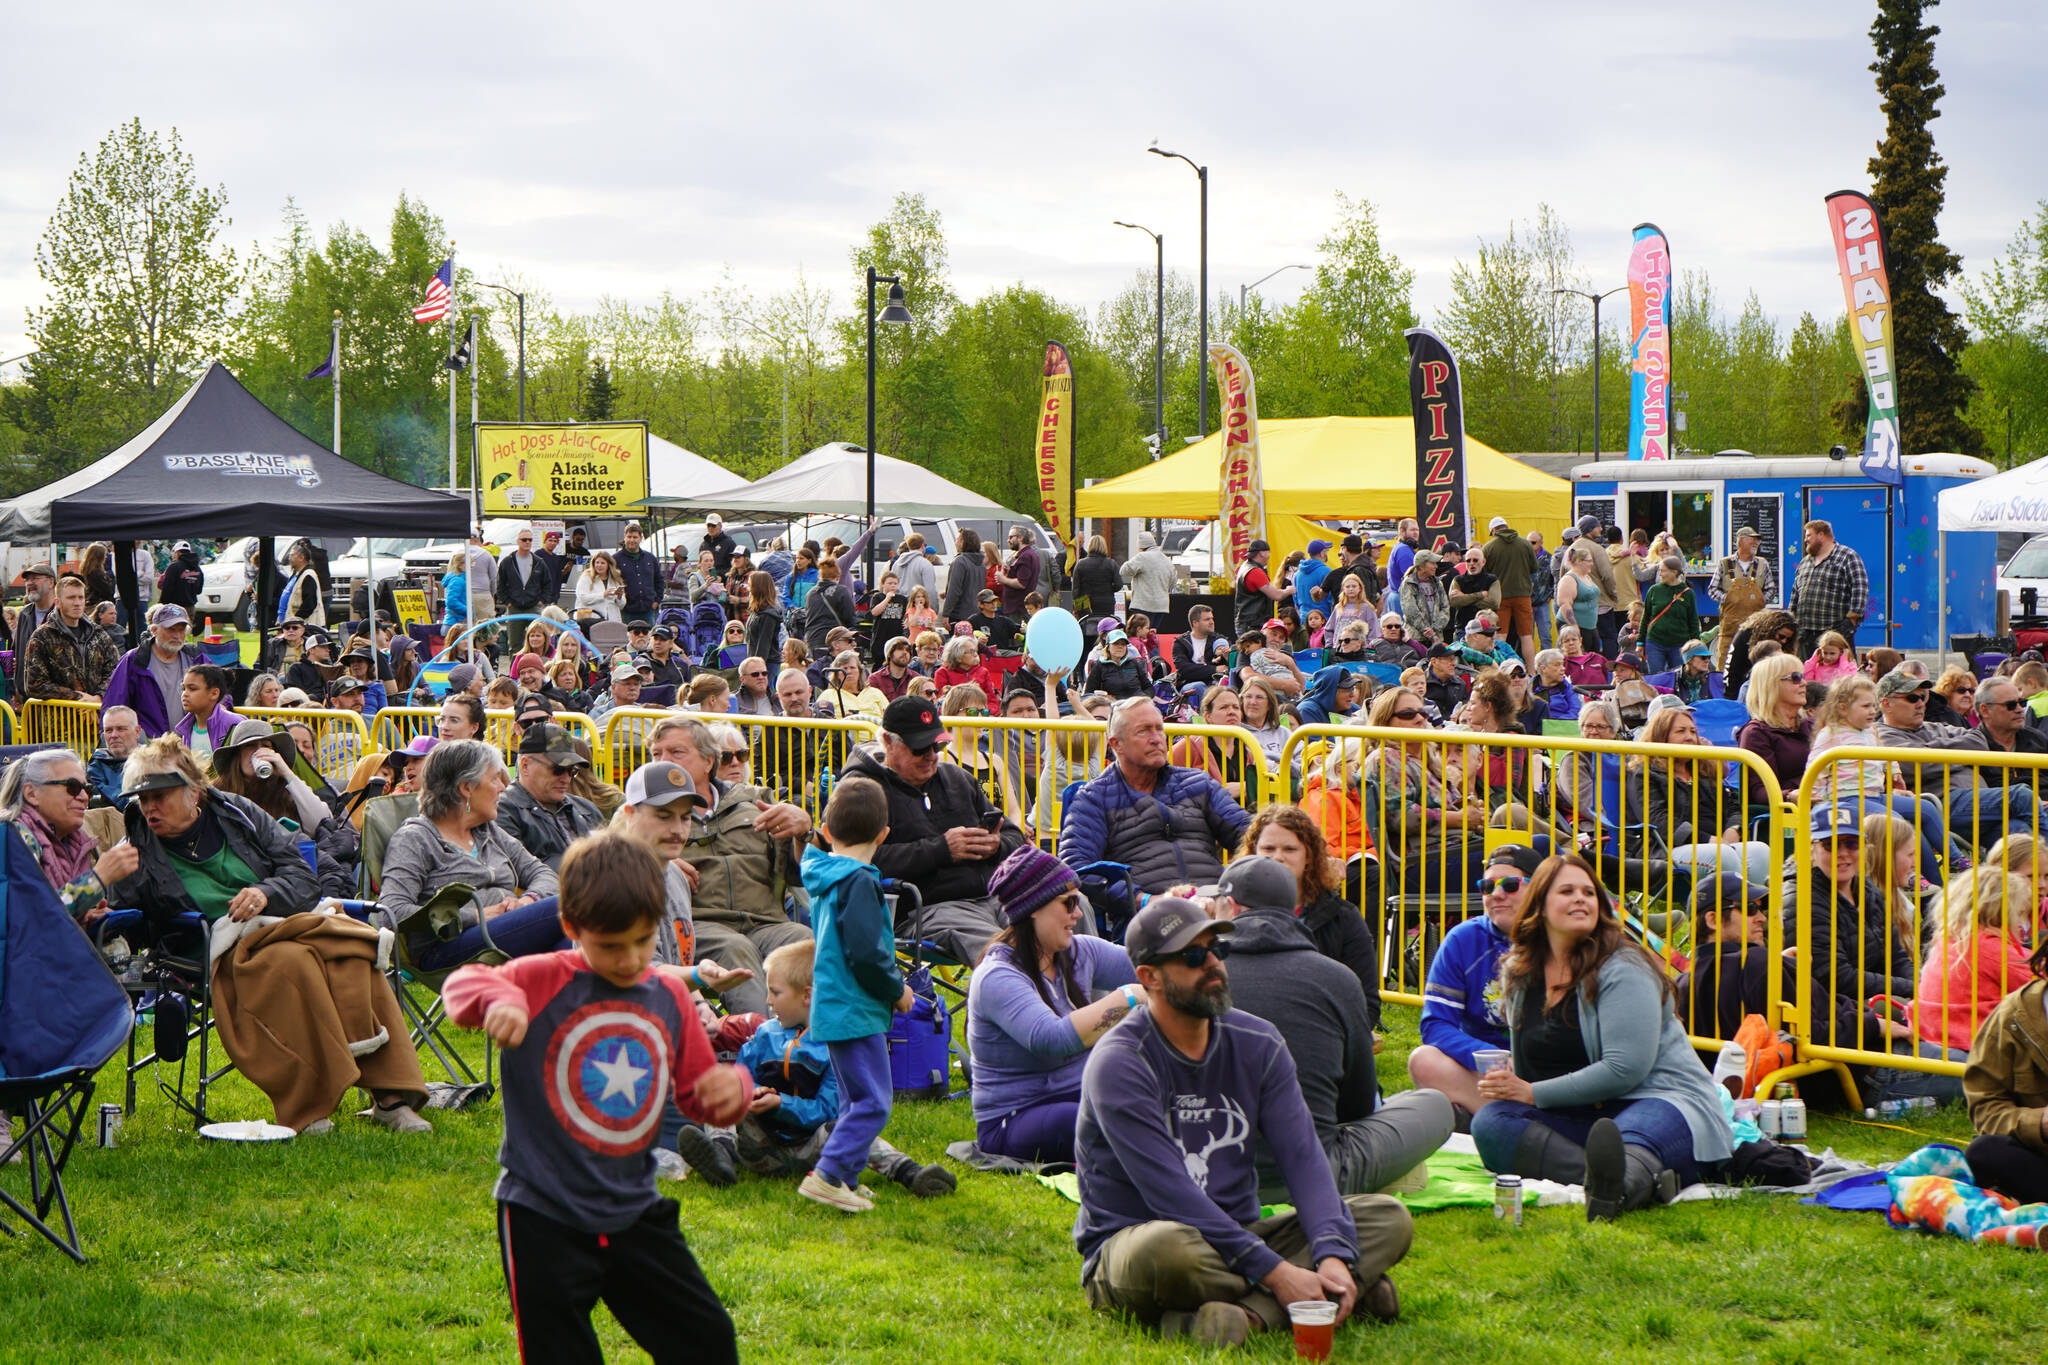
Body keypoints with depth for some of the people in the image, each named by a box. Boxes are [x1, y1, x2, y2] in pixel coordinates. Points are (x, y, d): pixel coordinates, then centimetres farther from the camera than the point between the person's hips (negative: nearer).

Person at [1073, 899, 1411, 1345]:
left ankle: (1251, 1313, -30)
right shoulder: (1119, 1064, -13)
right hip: (1128, 1243, -7)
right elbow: (1171, 1195, -22)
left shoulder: (1257, 1044, 6)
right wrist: (1275, 1273, -26)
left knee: (1388, 1218, -10)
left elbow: (1302, 1158, -2)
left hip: (1237, 1238, 7)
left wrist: (1333, 1256, -21)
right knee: (1165, 1248, -42)